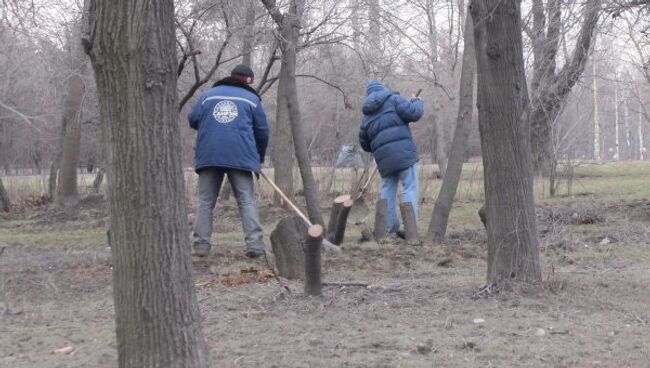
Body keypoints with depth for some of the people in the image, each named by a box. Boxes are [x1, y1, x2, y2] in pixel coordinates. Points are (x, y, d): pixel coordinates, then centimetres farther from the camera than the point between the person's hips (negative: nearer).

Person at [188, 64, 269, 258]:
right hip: (240, 156, -2)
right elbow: (262, 132, 12)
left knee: (205, 201, 7)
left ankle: (201, 245, 2)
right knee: (247, 200, 0)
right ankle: (254, 244, -10)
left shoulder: (208, 94, 16)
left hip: (208, 155, 2)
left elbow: (192, 119, 9)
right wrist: (259, 158, 27)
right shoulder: (252, 98, 12)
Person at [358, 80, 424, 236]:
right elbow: (413, 113, -7)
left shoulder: (367, 115, 21)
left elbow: (364, 143, 26)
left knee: (388, 190, 17)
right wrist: (417, 102, 13)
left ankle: (390, 226, 16)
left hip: (383, 157, 5)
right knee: (410, 189, -4)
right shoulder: (393, 99, 4)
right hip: (403, 151, -5)